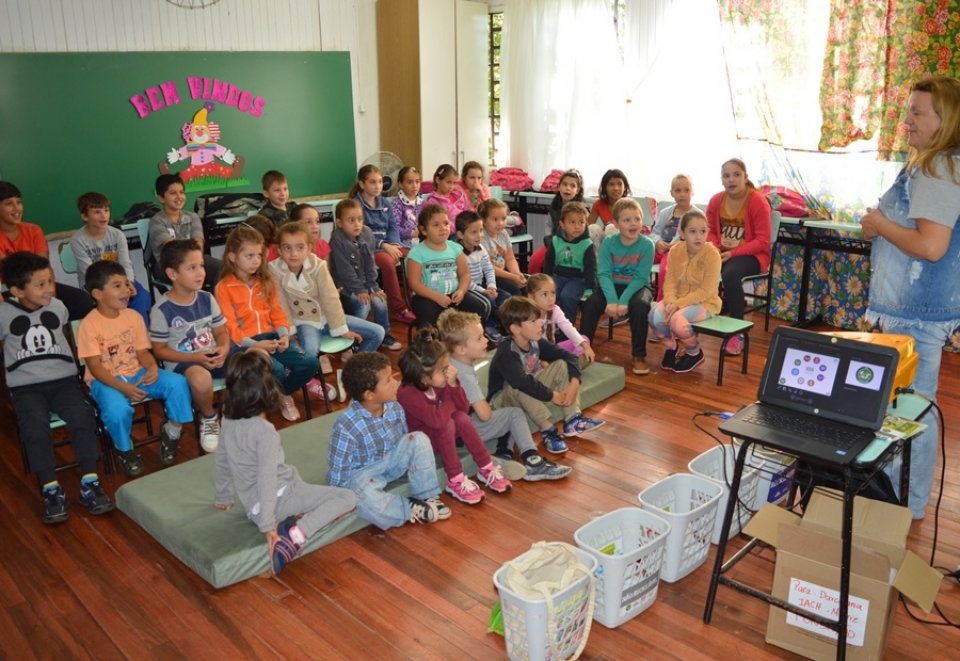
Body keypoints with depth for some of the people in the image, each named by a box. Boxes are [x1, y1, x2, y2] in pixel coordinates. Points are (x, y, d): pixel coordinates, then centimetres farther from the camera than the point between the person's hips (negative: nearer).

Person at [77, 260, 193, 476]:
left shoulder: (134, 317, 3)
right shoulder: (89, 325, -13)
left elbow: (142, 352, 4)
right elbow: (95, 367, -16)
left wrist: (153, 367, -20)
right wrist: (124, 387, -29)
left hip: (136, 374, 5)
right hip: (105, 380, -4)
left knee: (177, 383, -20)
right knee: (118, 409, -36)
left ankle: (171, 432, 5)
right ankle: (125, 449, -1)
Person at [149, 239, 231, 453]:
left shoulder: (207, 299, 4)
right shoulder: (162, 309, -10)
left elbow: (221, 331, 11)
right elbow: (159, 350, -7)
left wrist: (224, 349, -12)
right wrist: (194, 357, -18)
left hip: (213, 357, 5)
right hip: (182, 363, -5)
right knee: (200, 377, -40)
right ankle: (208, 419, -7)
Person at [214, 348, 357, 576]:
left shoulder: (229, 421, 1)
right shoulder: (265, 432, -22)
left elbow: (222, 462, 14)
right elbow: (266, 480, -24)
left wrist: (222, 497, 28)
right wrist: (267, 525, -21)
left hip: (254, 506, 8)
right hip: (279, 498, -8)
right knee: (348, 498, -9)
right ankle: (296, 534, -23)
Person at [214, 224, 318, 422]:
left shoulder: (266, 282, 16)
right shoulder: (224, 287, -2)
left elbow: (277, 312, 12)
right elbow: (229, 326, -8)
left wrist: (284, 335, -8)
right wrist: (254, 344, -22)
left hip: (271, 336, 5)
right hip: (245, 343, -5)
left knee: (310, 363, -17)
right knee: (276, 370, -33)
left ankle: (283, 393, 11)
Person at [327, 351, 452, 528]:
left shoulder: (394, 407, -13)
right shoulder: (347, 426, -29)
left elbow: (404, 439, 6)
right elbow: (338, 467, -19)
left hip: (392, 459, 5)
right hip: (363, 471, -5)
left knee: (419, 439, -17)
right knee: (365, 497, -38)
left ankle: (427, 496, -8)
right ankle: (411, 510, -16)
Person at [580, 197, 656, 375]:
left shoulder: (646, 244, -14)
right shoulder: (608, 242, -9)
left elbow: (640, 278, -17)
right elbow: (604, 274, -14)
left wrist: (623, 301, -28)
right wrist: (611, 300, -28)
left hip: (637, 287, -2)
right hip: (612, 286, 2)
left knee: (639, 306, -32)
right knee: (591, 304, -23)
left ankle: (639, 355, -14)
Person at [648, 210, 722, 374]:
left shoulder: (712, 254, -18)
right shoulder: (675, 251, -4)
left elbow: (705, 291, -20)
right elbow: (670, 282, -5)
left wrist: (679, 304, -25)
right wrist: (671, 301, -25)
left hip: (704, 302, -4)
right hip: (678, 300, 4)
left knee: (677, 320, -33)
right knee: (655, 315, -25)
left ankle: (694, 353, 1)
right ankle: (670, 347, 8)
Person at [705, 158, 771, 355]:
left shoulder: (758, 201, -12)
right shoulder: (716, 201, 3)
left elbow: (763, 242, -15)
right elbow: (711, 232, 10)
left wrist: (733, 253, -24)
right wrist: (714, 249, -13)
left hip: (751, 255, -4)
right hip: (722, 253, 5)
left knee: (730, 273, -37)